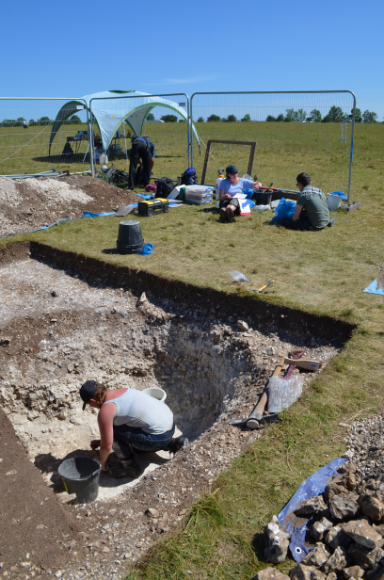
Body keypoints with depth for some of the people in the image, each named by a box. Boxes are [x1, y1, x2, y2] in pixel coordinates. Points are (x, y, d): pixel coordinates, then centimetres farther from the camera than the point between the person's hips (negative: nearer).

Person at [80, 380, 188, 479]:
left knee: (113, 430, -1)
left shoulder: (105, 411, -14)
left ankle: (129, 466, 10)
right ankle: (170, 443, 20)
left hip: (158, 437, -9)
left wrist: (103, 463, 13)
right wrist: (101, 441, 34)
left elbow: (107, 445, -7)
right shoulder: (120, 391, 13)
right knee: (135, 449, 30)